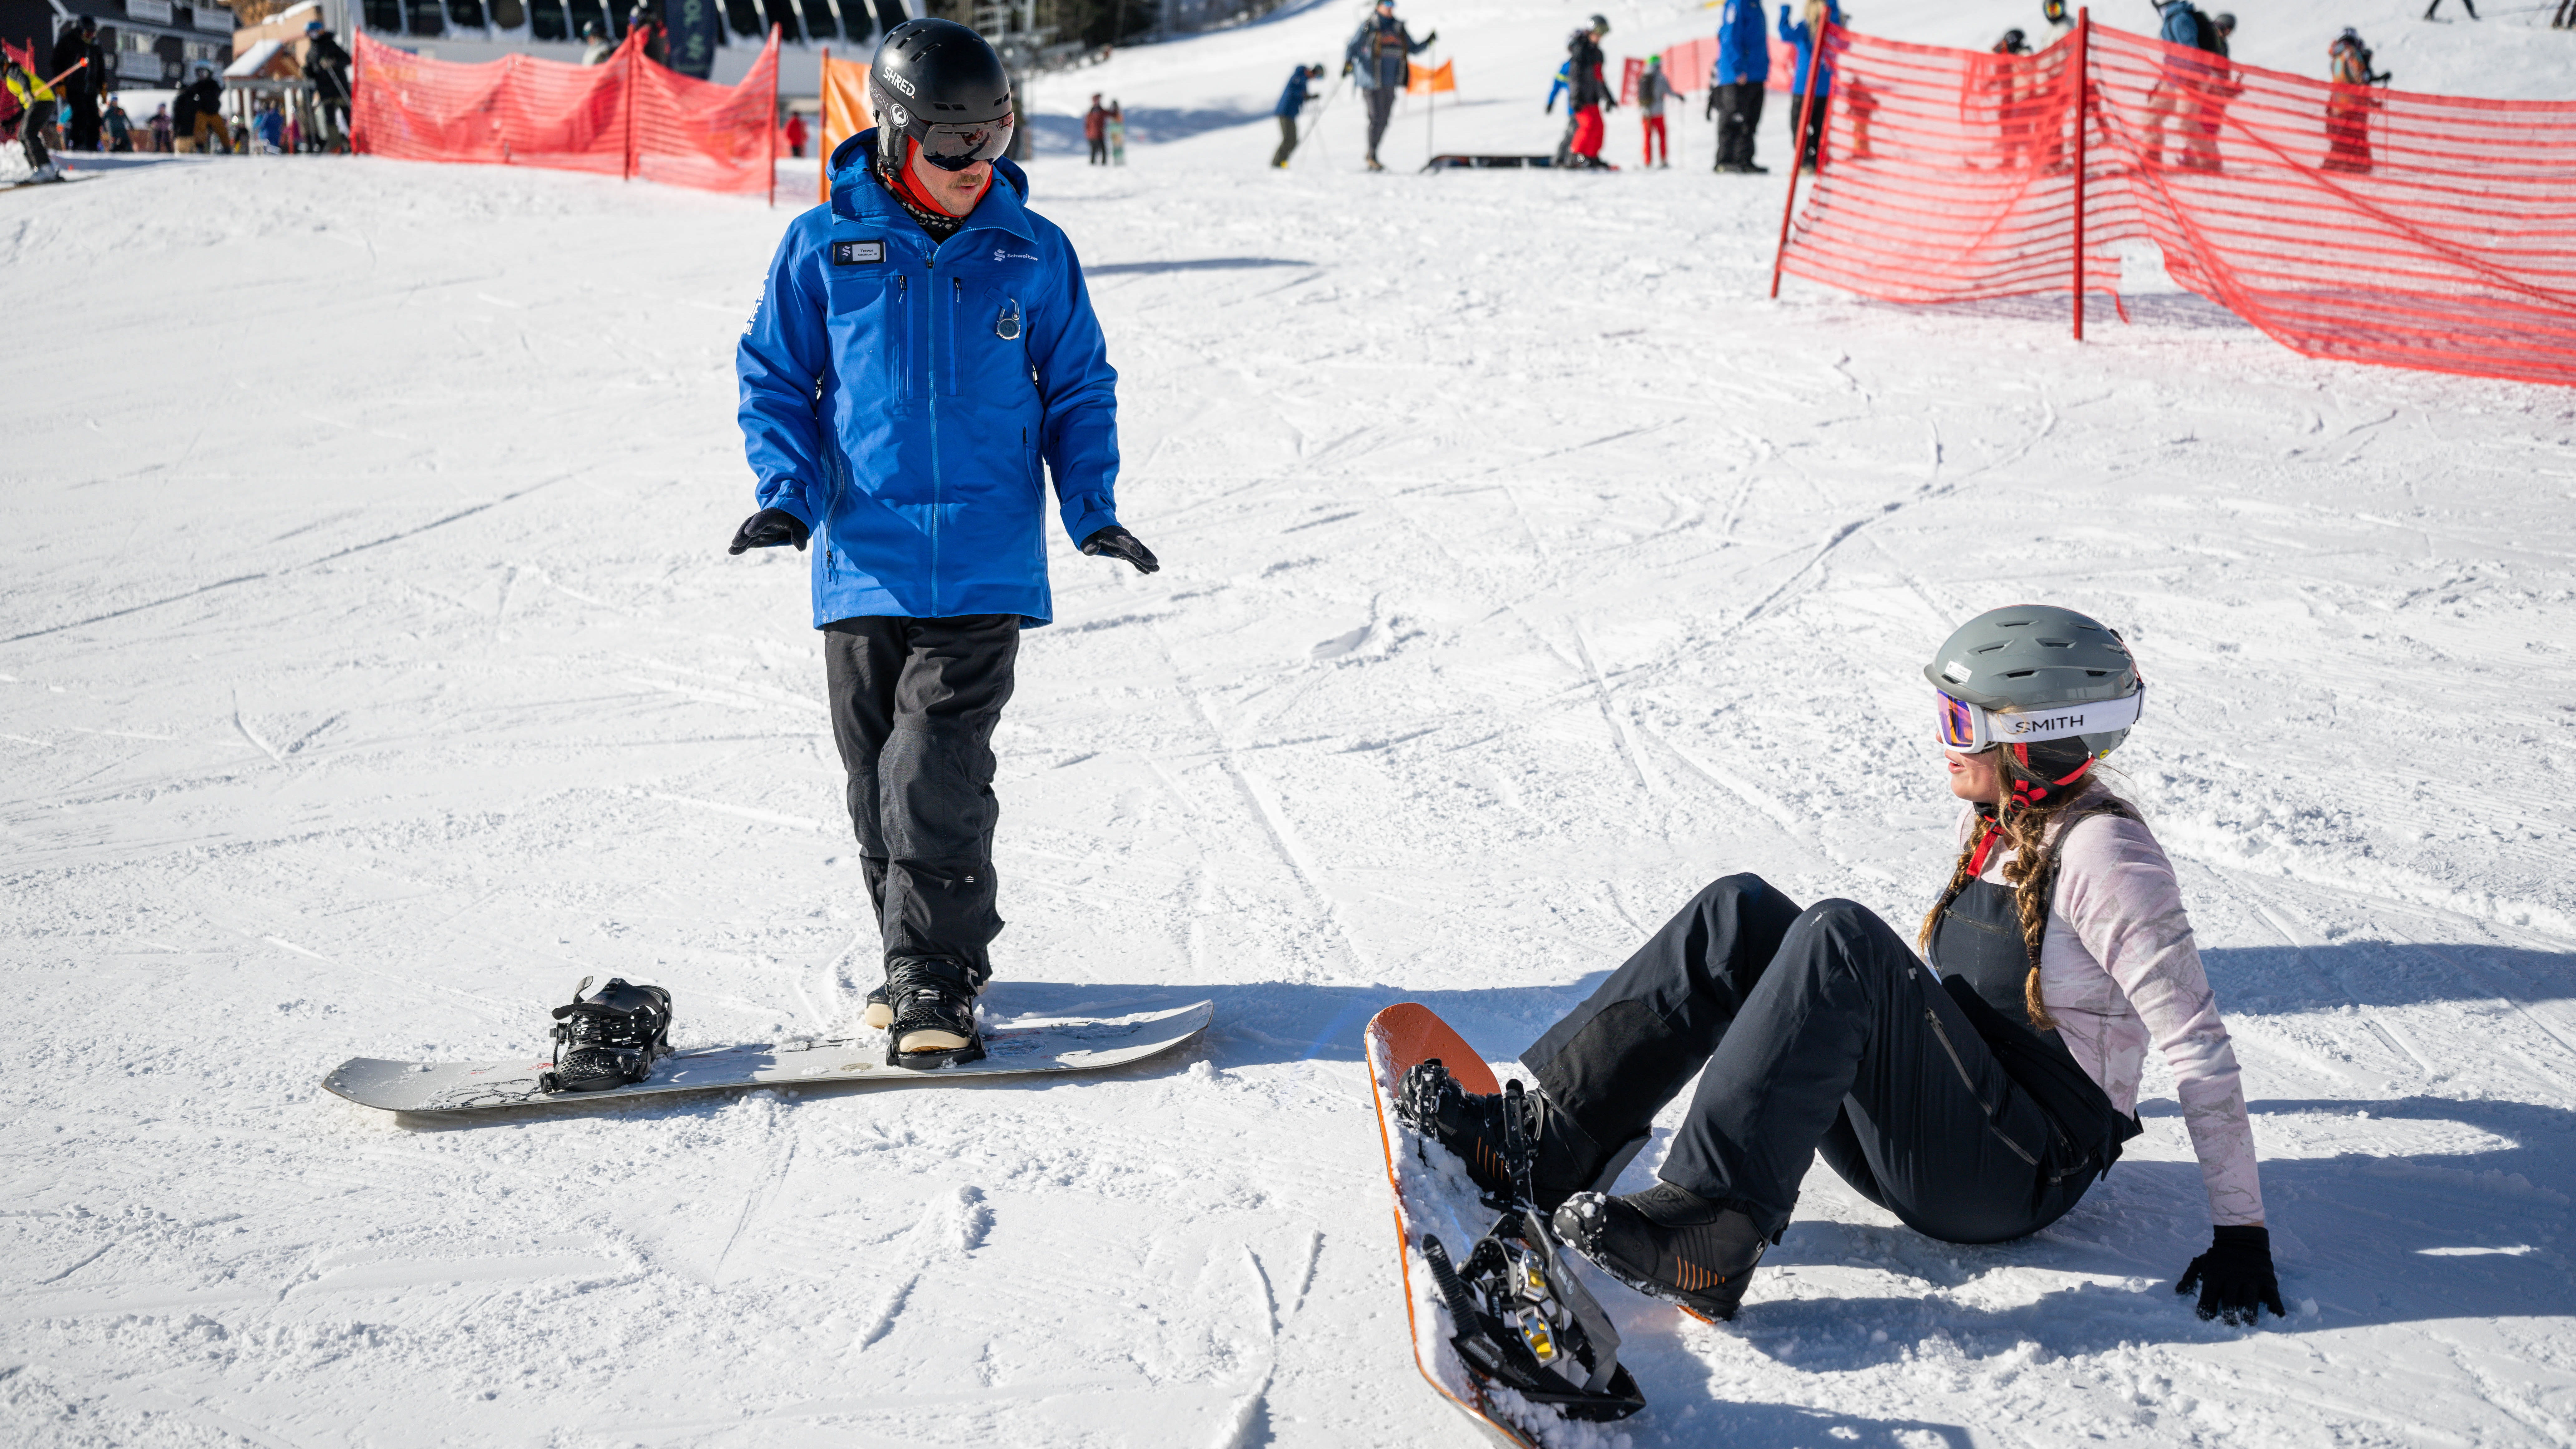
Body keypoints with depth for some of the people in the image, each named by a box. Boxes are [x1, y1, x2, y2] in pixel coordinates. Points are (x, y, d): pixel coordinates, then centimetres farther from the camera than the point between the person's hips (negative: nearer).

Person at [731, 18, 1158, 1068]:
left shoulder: (1033, 254, 2)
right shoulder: (822, 249, 0)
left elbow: (1079, 389, 11)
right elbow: (774, 378, 8)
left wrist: (1091, 507, 0)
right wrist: (788, 492, -6)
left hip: (987, 570, -2)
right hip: (863, 561, 2)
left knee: (937, 774, -11)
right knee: (878, 779, 9)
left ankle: (935, 977, 0)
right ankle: (920, 953, 25)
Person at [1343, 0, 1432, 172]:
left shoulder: (1399, 29, 14)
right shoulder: (1368, 26, -1)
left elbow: (1414, 49, 21)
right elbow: (1353, 47, -4)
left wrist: (1428, 42, 4)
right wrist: (1347, 64, -21)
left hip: (1391, 81, 6)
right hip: (1372, 79, -6)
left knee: (1385, 119, 7)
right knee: (1377, 117, -12)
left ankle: (1372, 155, 18)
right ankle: (1372, 158, -7)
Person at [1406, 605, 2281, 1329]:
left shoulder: (2103, 852, -15)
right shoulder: (1995, 819, 10)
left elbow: (2199, 1047, -16)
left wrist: (2241, 1233, -18)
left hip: (2023, 1175, -8)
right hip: (1936, 1125, 8)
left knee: (1840, 938, -30)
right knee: (1740, 913, -7)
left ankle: (1708, 1238, -34)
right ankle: (1552, 1143, -15)